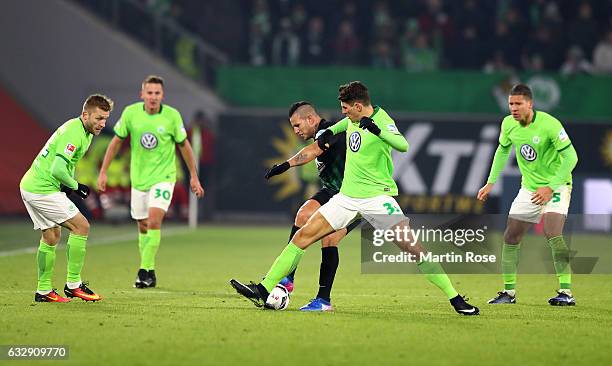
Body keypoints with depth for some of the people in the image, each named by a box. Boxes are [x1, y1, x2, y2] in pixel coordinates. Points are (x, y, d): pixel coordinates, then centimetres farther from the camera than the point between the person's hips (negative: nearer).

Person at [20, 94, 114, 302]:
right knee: (81, 226, -7)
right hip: (42, 189, -10)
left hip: (31, 186, 10)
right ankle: (73, 284, -3)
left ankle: (43, 291, 22)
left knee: (51, 236, 17)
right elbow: (58, 170, -28)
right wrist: (75, 186, -12)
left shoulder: (86, 132, 12)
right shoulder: (73, 132, -21)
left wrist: (67, 184, 10)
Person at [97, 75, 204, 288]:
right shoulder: (130, 113, -7)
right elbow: (116, 141, 5)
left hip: (163, 176, -3)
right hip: (138, 178, 3)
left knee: (154, 221, -20)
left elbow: (183, 145, 3)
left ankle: (146, 270, -14)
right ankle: (149, 274, 23)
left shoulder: (172, 116, -11)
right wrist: (103, 172, 3)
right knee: (143, 227, 9)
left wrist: (194, 176, 7)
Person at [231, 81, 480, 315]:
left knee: (411, 247, -16)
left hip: (376, 197, -7)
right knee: (303, 235, -2)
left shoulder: (382, 120, -14)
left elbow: (403, 146, -34)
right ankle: (263, 291, 0)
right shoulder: (355, 118, 8)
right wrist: (329, 132, 20)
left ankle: (454, 298, -6)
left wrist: (377, 130, -46)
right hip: (347, 197, 7)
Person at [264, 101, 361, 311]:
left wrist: (287, 164, -54)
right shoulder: (321, 135, 11)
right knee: (303, 215, -16)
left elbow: (314, 150, -40)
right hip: (332, 192, 9)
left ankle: (324, 300, -8)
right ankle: (287, 278, -17)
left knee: (328, 239, -19)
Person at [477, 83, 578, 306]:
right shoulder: (508, 124, -4)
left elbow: (571, 157, -23)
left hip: (556, 185, -7)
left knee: (552, 234, -26)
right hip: (529, 188, 7)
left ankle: (566, 292, -23)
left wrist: (550, 187, -28)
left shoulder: (549, 124, -23)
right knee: (510, 237, 5)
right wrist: (491, 183, 13)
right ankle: (509, 292, 18)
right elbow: (503, 150, 15)